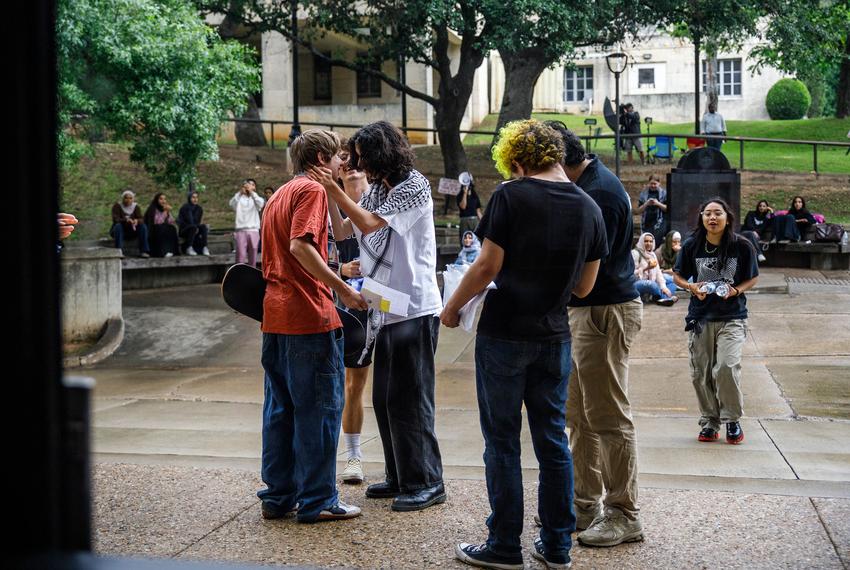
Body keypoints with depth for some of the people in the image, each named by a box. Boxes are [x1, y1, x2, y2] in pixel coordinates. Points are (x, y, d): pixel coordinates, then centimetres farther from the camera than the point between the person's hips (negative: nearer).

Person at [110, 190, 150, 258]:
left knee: (143, 226, -22)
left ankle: (145, 251, -24)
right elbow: (115, 219, -24)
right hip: (120, 231, -3)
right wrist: (126, 220, -42)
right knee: (118, 225, -34)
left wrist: (137, 221, -38)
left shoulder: (136, 207, 1)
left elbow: (141, 219, -13)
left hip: (131, 232, 3)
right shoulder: (117, 206, -9)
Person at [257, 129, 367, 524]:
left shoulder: (278, 195, 21)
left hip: (274, 315, 9)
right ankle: (317, 501, 2)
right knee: (320, 408, -2)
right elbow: (301, 245, -21)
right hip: (309, 315, -9)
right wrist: (342, 288, -20)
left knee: (280, 407, 13)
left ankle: (278, 496, 17)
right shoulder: (312, 190, -8)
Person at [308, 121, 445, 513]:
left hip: (414, 308, -9)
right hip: (386, 309, 9)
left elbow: (370, 224, -19)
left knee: (409, 398, -6)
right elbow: (342, 231, 16)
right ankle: (400, 477, 23)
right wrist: (329, 196, 4)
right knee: (384, 398, 12)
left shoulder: (414, 186, -10)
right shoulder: (376, 191, 14)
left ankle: (426, 483, 3)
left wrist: (335, 191, -12)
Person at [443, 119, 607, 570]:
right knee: (552, 440, 12)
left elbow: (488, 267, -13)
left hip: (505, 334, -5)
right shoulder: (589, 208, 3)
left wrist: (452, 308, 1)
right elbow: (584, 286, 8)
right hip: (554, 338, 5)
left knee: (502, 442, 4)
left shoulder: (511, 196, -11)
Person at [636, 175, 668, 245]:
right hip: (647, 224, 3)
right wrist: (646, 204, -10)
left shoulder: (664, 193, 3)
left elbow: (667, 209, 1)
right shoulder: (643, 194, 9)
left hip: (659, 223, -3)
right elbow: (638, 211, 7)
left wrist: (658, 204, -12)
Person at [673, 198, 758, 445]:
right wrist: (693, 288, -11)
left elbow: (752, 278, 6)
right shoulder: (692, 246, -3)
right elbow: (678, 276, 9)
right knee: (701, 373, 5)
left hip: (732, 317, -2)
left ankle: (732, 420, 4)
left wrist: (736, 291, -13)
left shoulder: (742, 246, -6)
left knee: (726, 367, -16)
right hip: (700, 317, 2)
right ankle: (709, 422, 22)